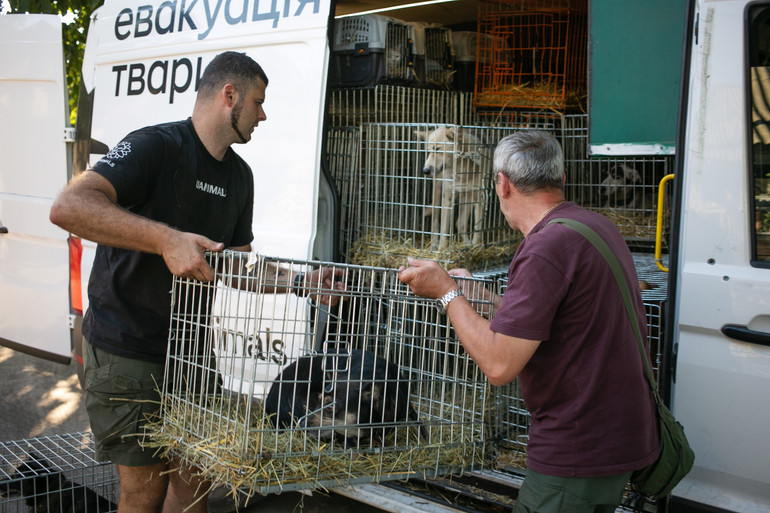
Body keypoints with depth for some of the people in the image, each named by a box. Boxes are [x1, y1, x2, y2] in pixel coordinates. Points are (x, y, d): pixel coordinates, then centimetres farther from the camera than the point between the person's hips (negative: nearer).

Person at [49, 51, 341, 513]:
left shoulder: (240, 175, 10)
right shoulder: (157, 146, -17)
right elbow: (68, 207, -31)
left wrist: (298, 282, 1)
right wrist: (167, 240, -39)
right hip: (127, 350, -7)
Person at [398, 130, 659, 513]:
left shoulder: (545, 248, -22)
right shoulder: (598, 225, 8)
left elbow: (499, 365, -25)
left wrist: (447, 291, -13)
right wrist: (475, 293, 23)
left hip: (577, 454, -9)